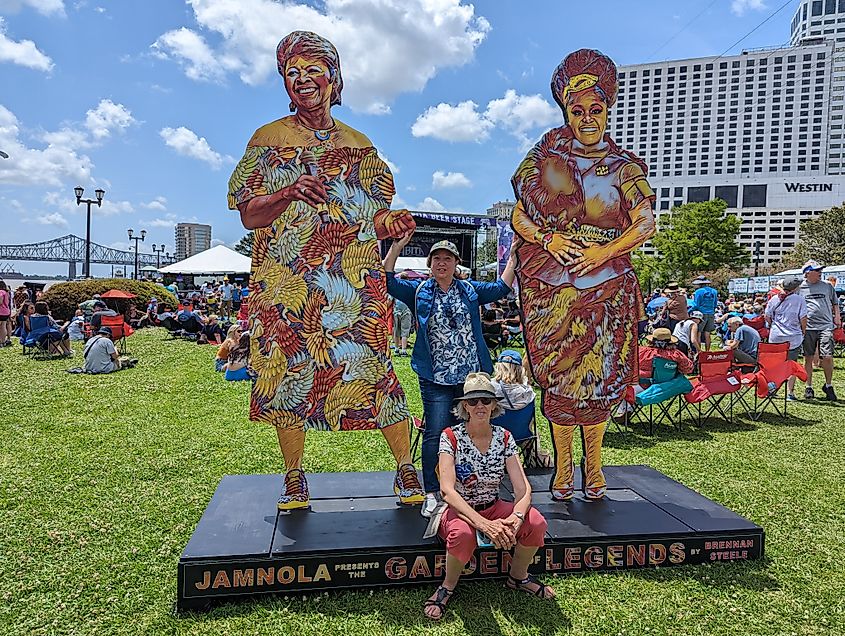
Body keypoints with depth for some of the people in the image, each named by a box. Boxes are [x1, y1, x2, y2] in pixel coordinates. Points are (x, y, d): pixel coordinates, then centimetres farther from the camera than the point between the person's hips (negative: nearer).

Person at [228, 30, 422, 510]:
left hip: (352, 286, 0)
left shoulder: (359, 145, 13)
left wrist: (392, 223, -11)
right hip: (287, 285, 0)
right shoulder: (268, 139, 8)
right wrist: (291, 193, -17)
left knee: (373, 368, -6)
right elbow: (249, 215, 1)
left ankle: (406, 469, 8)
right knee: (288, 373, 1)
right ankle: (295, 479, 18)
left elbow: (372, 219, 12)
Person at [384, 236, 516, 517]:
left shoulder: (471, 290, 10)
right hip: (435, 379, -2)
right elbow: (387, 281, -4)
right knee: (435, 435, -3)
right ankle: (432, 494, 10)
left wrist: (513, 255, -2)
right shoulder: (419, 291, 5)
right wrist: (396, 249, -13)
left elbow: (502, 288, 5)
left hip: (472, 376, 2)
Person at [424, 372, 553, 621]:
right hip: (459, 510, -4)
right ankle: (448, 586, -5)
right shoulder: (451, 437, -16)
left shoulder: (504, 437, -5)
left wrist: (516, 518, -33)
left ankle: (518, 577, 8)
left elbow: (523, 488, -11)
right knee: (463, 535, -37)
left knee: (536, 523, -22)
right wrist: (483, 524, -38)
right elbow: (447, 490, -26)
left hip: (494, 509, 4)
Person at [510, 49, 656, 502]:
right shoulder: (546, 157, 7)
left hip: (605, 287, 1)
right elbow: (519, 217, 7)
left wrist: (605, 251, -13)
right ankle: (563, 468, 15)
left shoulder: (623, 166, 8)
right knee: (558, 376, 2)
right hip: (549, 286, 0)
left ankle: (593, 464, 19)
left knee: (598, 377, 2)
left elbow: (646, 223, 1)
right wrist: (547, 240, -12)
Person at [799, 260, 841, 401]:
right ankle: (809, 387, 15)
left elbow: (835, 303, 21)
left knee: (827, 357, -7)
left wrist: (837, 316, 9)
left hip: (826, 326, 1)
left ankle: (828, 385, 12)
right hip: (807, 327, -1)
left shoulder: (827, 286, 11)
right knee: (808, 358, 5)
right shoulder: (799, 288, 5)